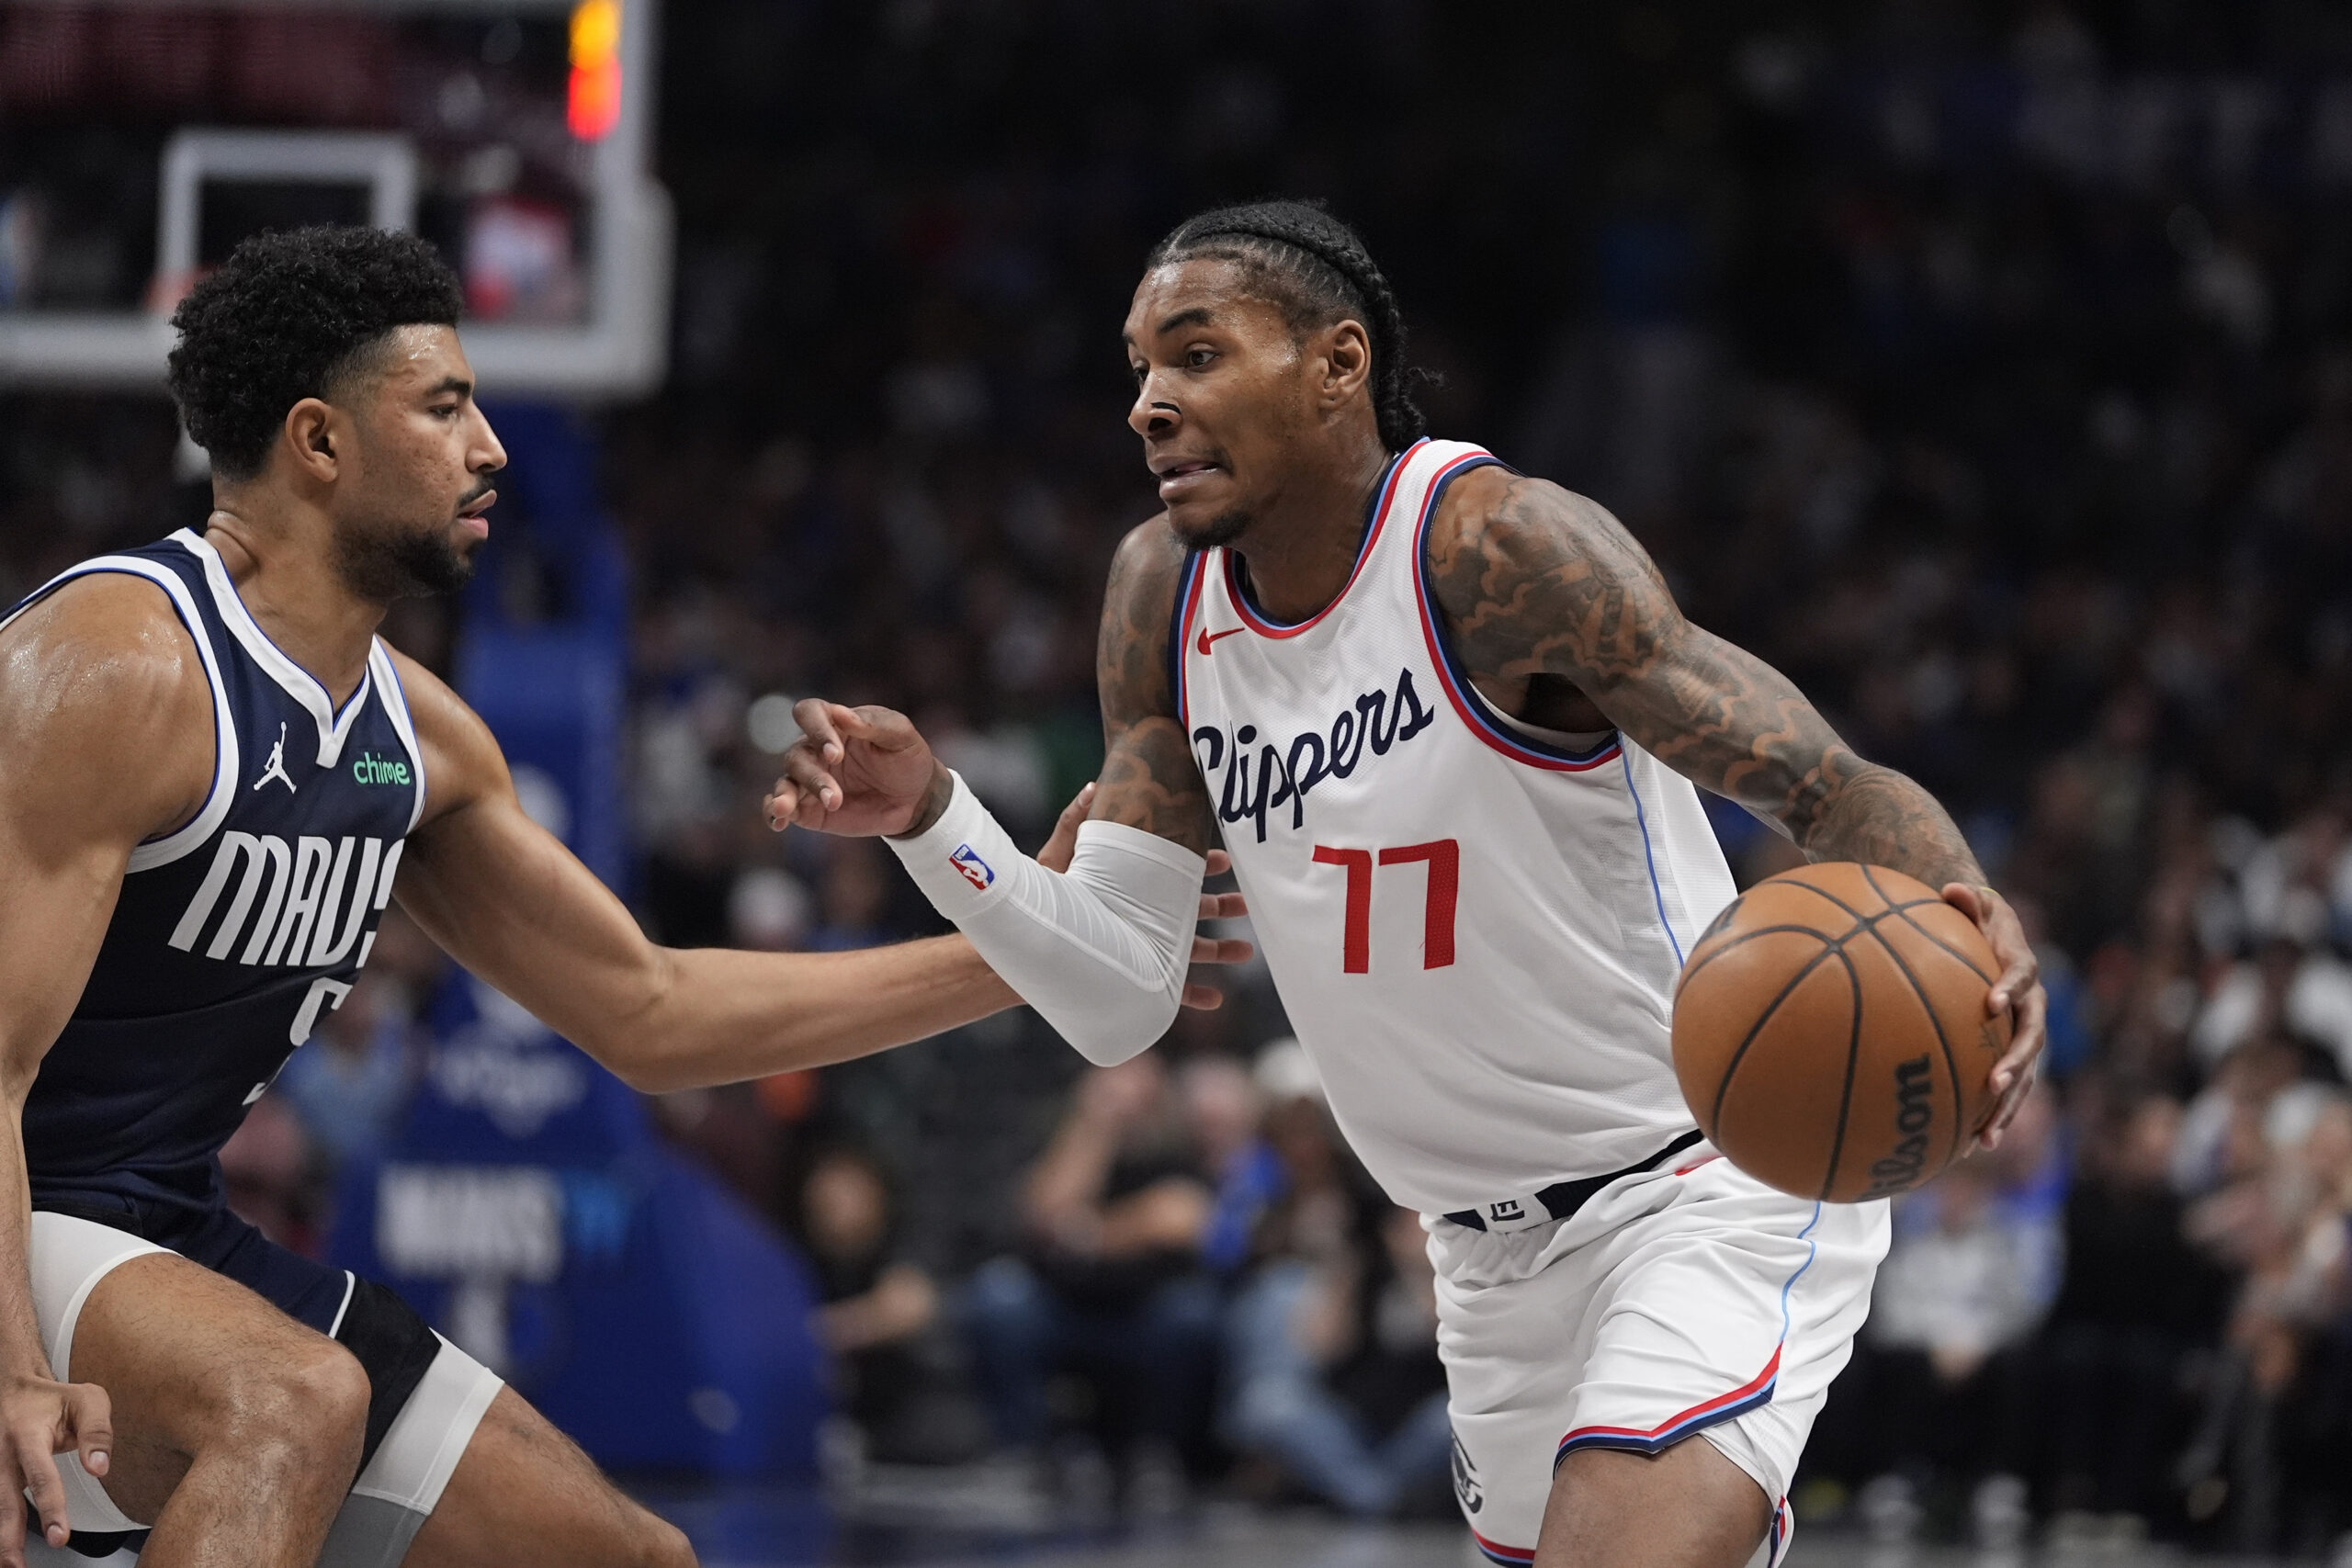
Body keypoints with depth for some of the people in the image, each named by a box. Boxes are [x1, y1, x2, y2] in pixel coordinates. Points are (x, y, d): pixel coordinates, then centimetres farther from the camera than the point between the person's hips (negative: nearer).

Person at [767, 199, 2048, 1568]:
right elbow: (1119, 996, 1)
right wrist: (932, 815, -13)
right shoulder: (1167, 593, -1)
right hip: (1495, 1251, 8)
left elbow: (1831, 790, -26)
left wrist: (1964, 920, -47)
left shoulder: (1499, 548, -22)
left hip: (1712, 1187, -8)